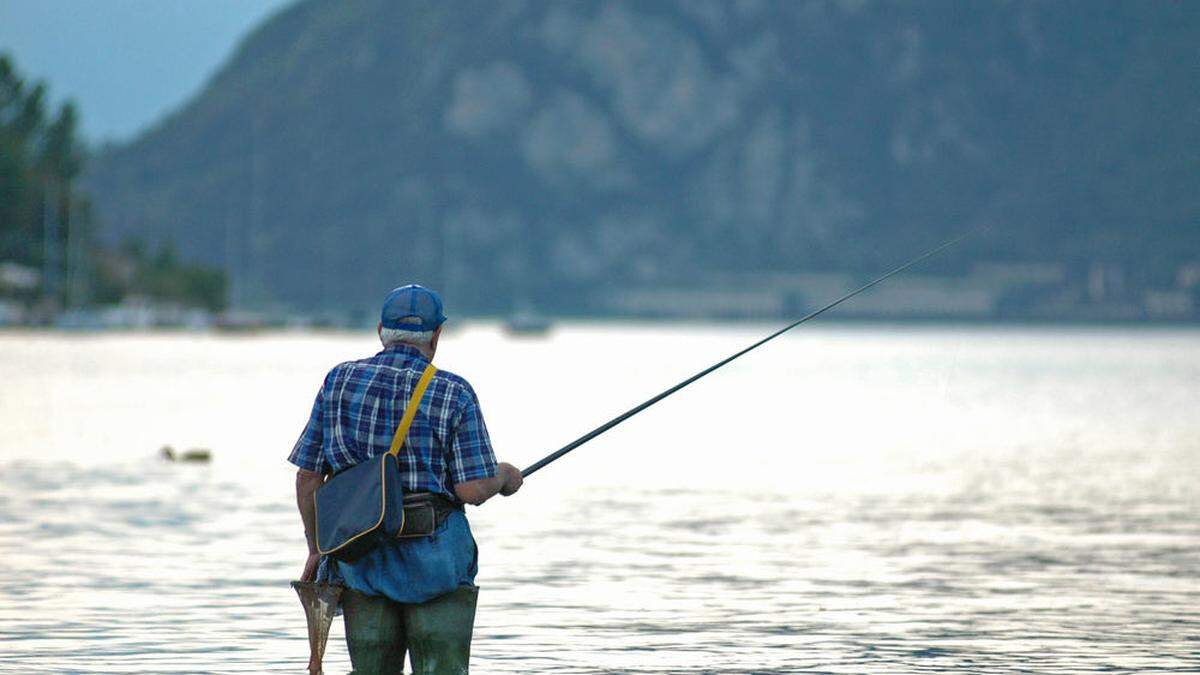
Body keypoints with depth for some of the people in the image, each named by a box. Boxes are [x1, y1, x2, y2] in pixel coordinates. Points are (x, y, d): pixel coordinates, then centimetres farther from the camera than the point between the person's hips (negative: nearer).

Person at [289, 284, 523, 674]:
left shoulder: (339, 381, 4)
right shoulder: (454, 394, -4)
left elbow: (308, 477, 4)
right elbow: (472, 490, -9)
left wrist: (316, 549, 15)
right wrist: (503, 476, 13)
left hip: (362, 563, 3)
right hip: (436, 559, -3)